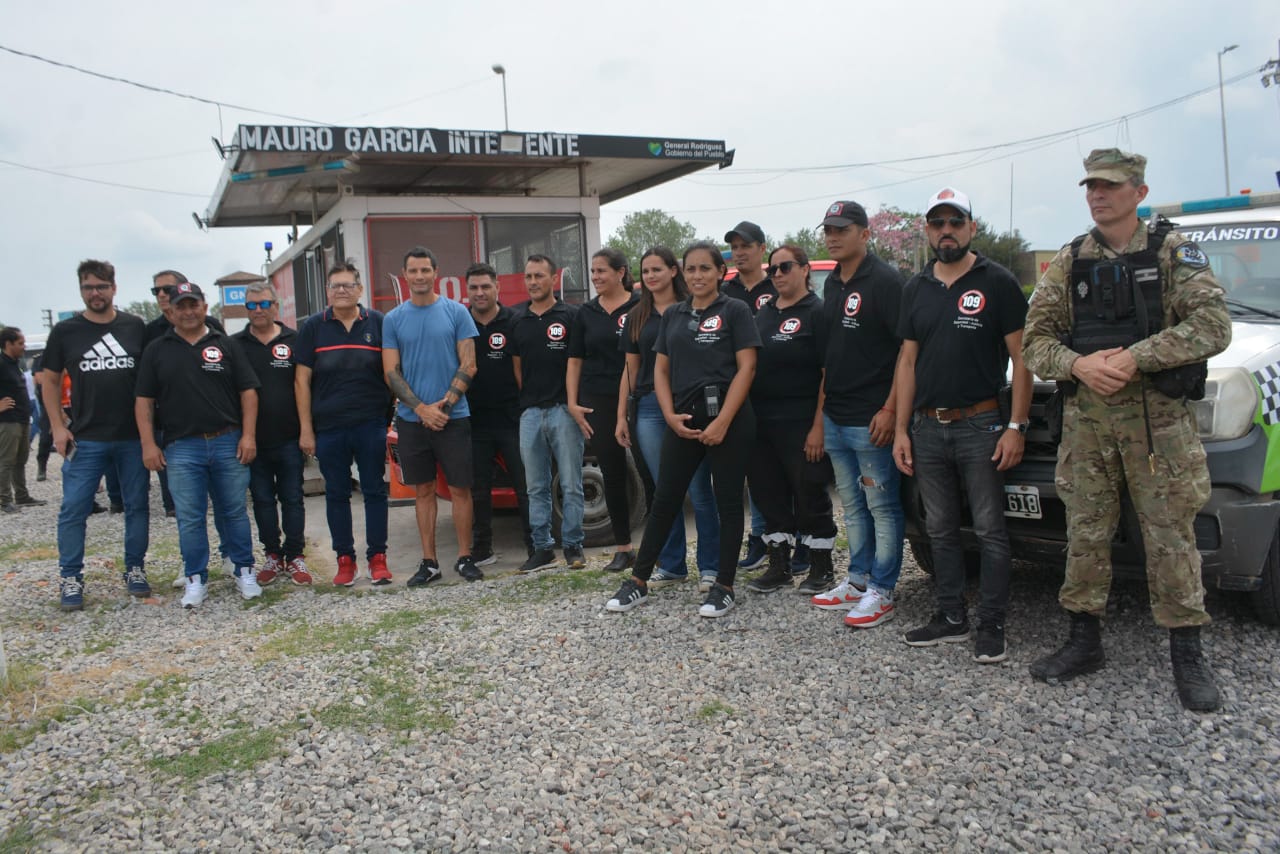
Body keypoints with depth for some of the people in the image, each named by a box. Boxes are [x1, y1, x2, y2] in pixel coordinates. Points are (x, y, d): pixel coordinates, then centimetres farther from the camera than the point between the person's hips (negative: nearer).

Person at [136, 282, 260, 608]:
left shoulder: (225, 345, 8)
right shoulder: (157, 350, 9)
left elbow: (248, 391, 5)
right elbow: (144, 400, 7)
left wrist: (248, 435, -4)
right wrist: (148, 443, -2)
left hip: (228, 443, 0)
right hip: (181, 448, 0)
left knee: (234, 511, 7)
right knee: (190, 519, 3)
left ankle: (245, 572, 18)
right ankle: (196, 580, 14)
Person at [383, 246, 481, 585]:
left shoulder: (456, 312, 1)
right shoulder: (393, 319, 6)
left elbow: (468, 366, -2)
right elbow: (391, 373, 2)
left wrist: (445, 404, -13)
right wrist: (421, 409, -11)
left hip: (453, 417, -1)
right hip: (411, 419, 2)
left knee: (460, 489, 2)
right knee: (423, 490, 8)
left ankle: (465, 558, 13)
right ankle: (429, 562, 15)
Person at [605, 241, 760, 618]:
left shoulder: (734, 310, -1)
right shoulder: (673, 315, 13)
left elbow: (746, 367, -8)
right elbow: (661, 369, 13)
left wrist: (723, 421, -15)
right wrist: (671, 416, -2)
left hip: (728, 416, -4)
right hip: (683, 418, 4)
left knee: (727, 502, 3)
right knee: (664, 501, 7)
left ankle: (724, 588, 12)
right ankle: (638, 582, 15)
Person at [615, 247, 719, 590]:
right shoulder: (636, 317, 15)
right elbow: (631, 370, 16)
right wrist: (621, 417, 12)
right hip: (649, 408, 4)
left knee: (698, 489, -2)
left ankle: (710, 566, 7)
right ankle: (671, 565, 18)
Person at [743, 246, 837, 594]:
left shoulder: (817, 313, -6)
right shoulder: (763, 313, 14)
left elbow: (829, 374, -12)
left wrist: (819, 427, -18)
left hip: (801, 424, -6)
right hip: (762, 422, 7)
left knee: (810, 498, 3)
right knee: (769, 496, 11)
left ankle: (822, 567, 17)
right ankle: (779, 567, 22)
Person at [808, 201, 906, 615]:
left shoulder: (885, 280, -9)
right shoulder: (832, 284, 15)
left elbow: (908, 348, -14)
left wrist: (890, 410, -19)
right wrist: (822, 405, 16)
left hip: (871, 419, -8)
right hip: (835, 418, 8)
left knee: (882, 507, 1)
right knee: (852, 505, 15)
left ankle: (881, 591, 8)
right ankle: (858, 581, 25)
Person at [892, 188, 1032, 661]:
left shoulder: (997, 282, -3)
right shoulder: (916, 288, 11)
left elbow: (1021, 356, -5)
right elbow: (908, 361, 11)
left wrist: (1016, 426, -13)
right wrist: (901, 430, 5)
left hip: (980, 425, -5)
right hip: (927, 428, 5)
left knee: (989, 529, 1)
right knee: (941, 530, 11)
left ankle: (991, 625, 10)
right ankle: (951, 618, 22)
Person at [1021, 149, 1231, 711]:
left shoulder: (1173, 251, 2)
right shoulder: (1069, 261, 11)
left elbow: (1213, 325, -10)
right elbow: (1035, 337, 6)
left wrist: (1135, 358, -20)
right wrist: (1078, 364, -14)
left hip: (1159, 416, -3)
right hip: (1085, 417, 3)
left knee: (1170, 536, -1)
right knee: (1085, 532, 7)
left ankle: (1187, 656, 11)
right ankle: (1084, 642, 20)